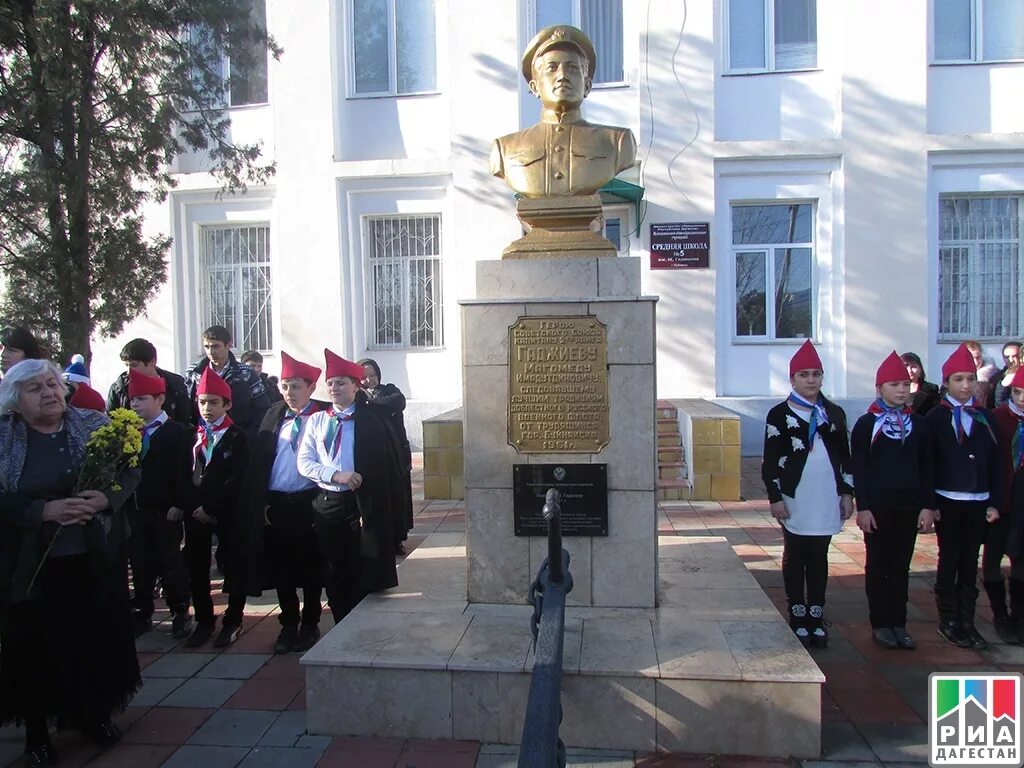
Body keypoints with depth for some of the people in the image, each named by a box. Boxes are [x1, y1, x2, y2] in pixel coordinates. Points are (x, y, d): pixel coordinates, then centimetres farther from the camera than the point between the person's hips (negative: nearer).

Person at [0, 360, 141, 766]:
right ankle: (36, 731, 27)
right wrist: (45, 510, -24)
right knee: (36, 645, 7)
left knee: (98, 637, 12)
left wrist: (105, 498, -19)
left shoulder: (95, 424, -1)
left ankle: (96, 714, 33)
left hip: (94, 558, 2)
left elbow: (131, 471, -1)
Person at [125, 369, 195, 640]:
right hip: (135, 511, 5)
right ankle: (142, 613, 24)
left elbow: (184, 473, -11)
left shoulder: (179, 432, -6)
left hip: (166, 512, -4)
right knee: (140, 564, 12)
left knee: (171, 563, 4)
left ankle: (180, 613, 16)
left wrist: (179, 505, -16)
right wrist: (125, 504, 0)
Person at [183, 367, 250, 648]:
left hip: (227, 512, -4)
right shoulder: (192, 435, 8)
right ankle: (204, 621, 24)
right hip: (195, 511, 4)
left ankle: (233, 621, 17)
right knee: (197, 567, 9)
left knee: (233, 566, 5)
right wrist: (190, 506, -2)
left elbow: (236, 479, -12)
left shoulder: (237, 437, -5)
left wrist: (211, 507, -15)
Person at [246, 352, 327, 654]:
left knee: (311, 569, 8)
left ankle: (310, 625, 23)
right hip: (276, 503, 4)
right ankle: (288, 625, 26)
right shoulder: (274, 416, 8)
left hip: (309, 502, -4)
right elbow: (258, 460, 7)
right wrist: (259, 502, 1)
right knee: (281, 568, 11)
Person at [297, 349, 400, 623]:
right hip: (326, 504, 3)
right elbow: (304, 462, -1)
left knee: (363, 575, 4)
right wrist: (335, 475, -17)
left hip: (360, 505, -3)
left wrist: (374, 509, -8)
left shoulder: (371, 423, -3)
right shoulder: (316, 421, 7)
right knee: (335, 575, 12)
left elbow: (385, 467, -5)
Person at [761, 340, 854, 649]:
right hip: (794, 501, -3)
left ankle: (817, 617, 18)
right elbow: (770, 461, -4)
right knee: (795, 558, 7)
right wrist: (775, 498, -9)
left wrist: (847, 493, 7)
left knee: (819, 558, 10)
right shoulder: (779, 415, -2)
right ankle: (798, 617, 16)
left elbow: (845, 457, 13)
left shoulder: (835, 413, 9)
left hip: (827, 501, 3)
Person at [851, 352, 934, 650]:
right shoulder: (866, 424, -4)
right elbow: (858, 470, -6)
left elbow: (926, 468, 9)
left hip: (909, 507, 4)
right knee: (878, 566, 6)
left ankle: (899, 623, 20)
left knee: (901, 566, 11)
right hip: (878, 507, -3)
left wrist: (926, 506, 3)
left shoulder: (918, 424, 7)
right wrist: (862, 507, -10)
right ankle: (880, 624, 15)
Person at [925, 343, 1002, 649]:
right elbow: (927, 463, -5)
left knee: (970, 564, 9)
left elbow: (995, 463, 8)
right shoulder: (935, 418, -2)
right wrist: (930, 504, -9)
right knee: (949, 561, 4)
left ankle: (967, 622, 17)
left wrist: (995, 502, 2)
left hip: (979, 502, 3)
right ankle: (948, 622, 14)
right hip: (947, 502, -3)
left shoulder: (984, 418, 8)